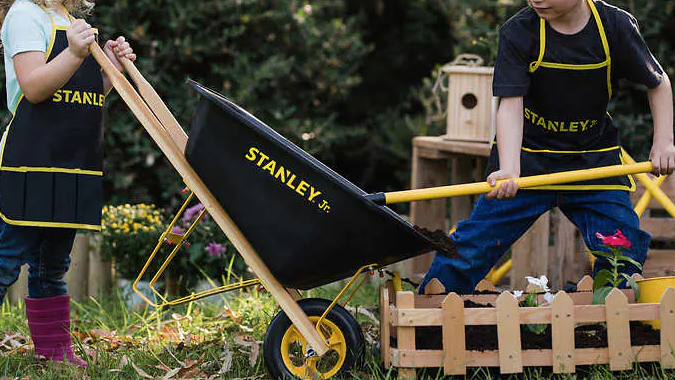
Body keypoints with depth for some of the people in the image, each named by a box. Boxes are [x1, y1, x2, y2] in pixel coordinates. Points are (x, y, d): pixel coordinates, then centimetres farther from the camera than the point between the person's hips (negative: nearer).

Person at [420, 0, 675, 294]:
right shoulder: (518, 31, -16)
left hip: (594, 162, 2)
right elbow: (510, 105, -23)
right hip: (527, 157, -1)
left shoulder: (616, 25, -11)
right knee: (470, 250, -6)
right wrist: (508, 170, -37)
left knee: (623, 255, -9)